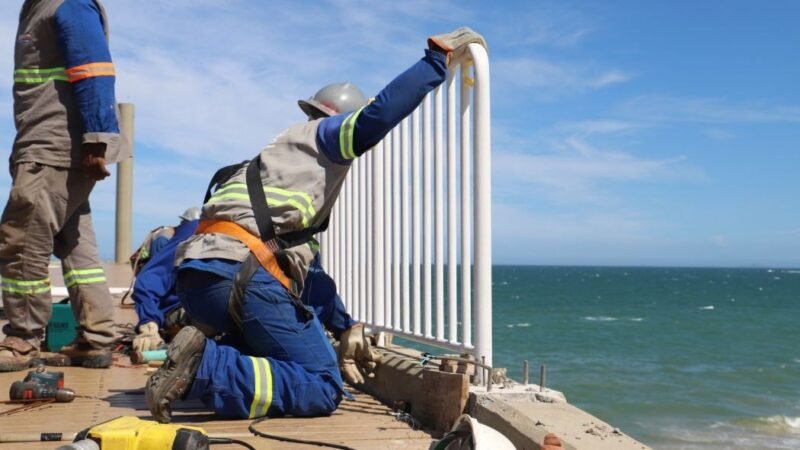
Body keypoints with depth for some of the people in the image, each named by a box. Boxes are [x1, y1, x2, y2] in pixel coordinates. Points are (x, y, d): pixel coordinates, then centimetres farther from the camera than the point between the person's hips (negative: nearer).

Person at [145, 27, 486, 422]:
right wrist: (440, 54, -2)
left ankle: (199, 362, -2)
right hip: (239, 274, -9)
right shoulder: (319, 135, 14)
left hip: (200, 275, 9)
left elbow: (307, 269, 38)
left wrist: (345, 329, 38)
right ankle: (203, 366, -21)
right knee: (322, 388, -6)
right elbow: (377, 117, -10)